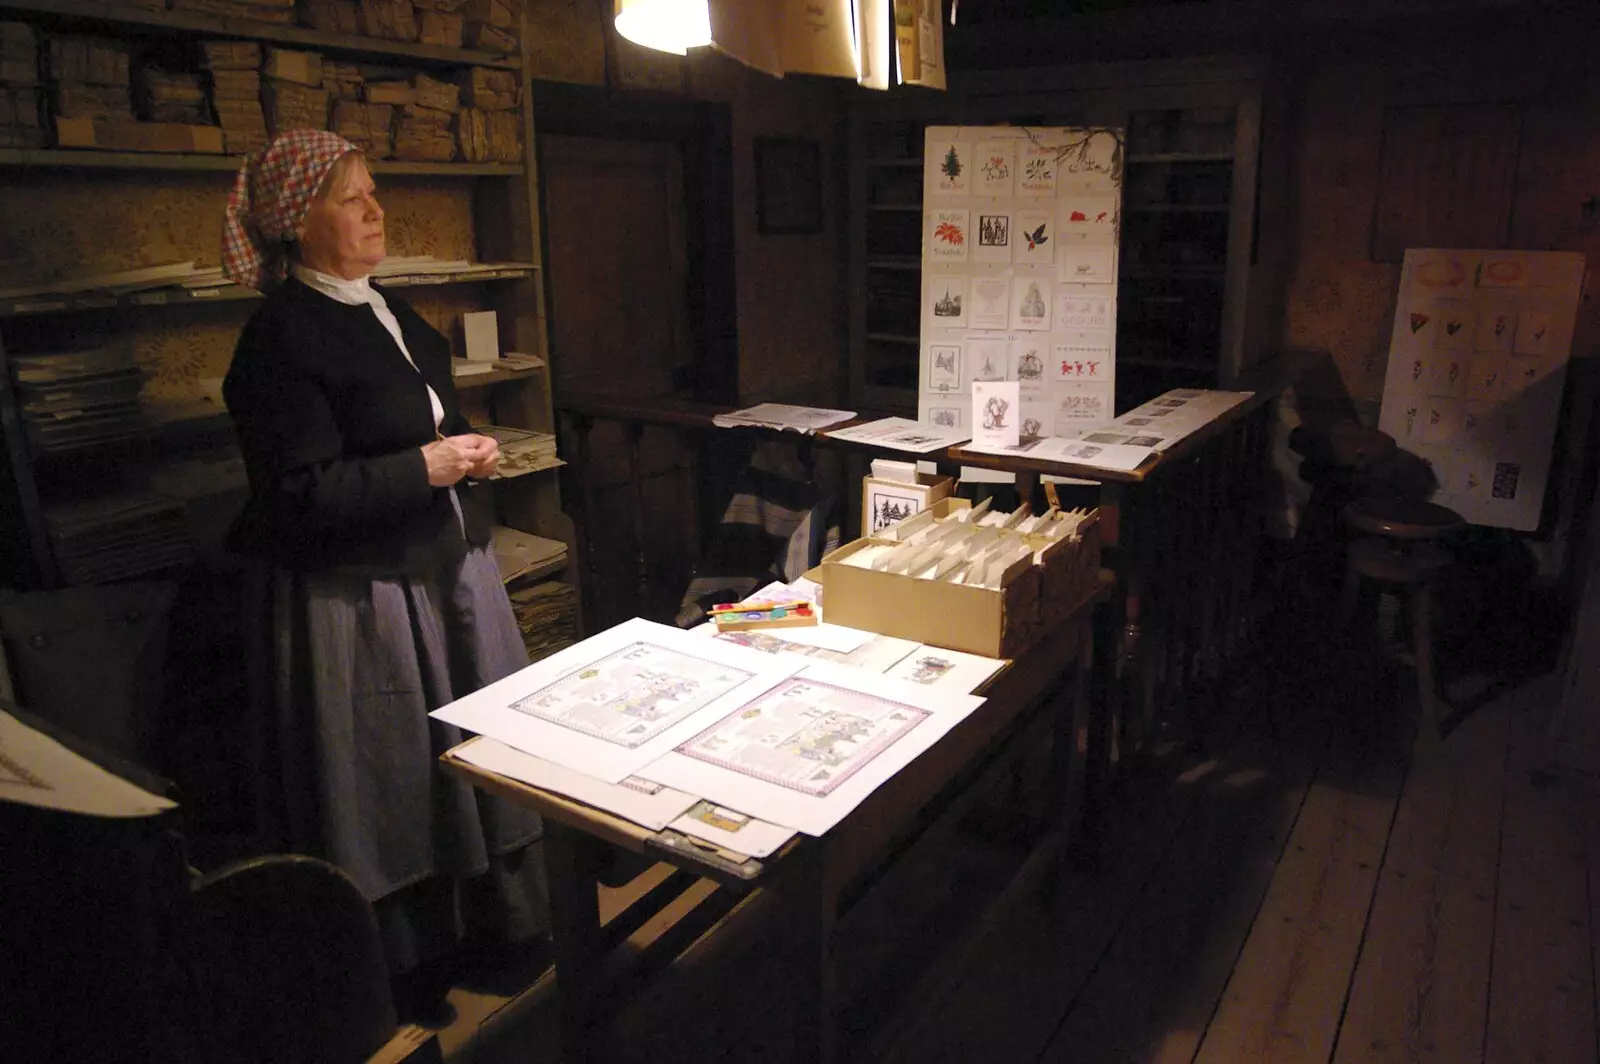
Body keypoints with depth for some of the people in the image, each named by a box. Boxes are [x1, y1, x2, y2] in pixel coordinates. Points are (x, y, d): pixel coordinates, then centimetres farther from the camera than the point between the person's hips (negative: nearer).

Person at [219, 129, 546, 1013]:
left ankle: (494, 925, 36)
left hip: (446, 569, 8)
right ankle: (409, 973, 26)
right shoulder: (281, 337, -15)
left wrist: (466, 452, 5)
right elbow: (299, 494, -20)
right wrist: (425, 467, -19)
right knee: (395, 783, 5)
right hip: (361, 599, -8)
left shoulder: (388, 313, 12)